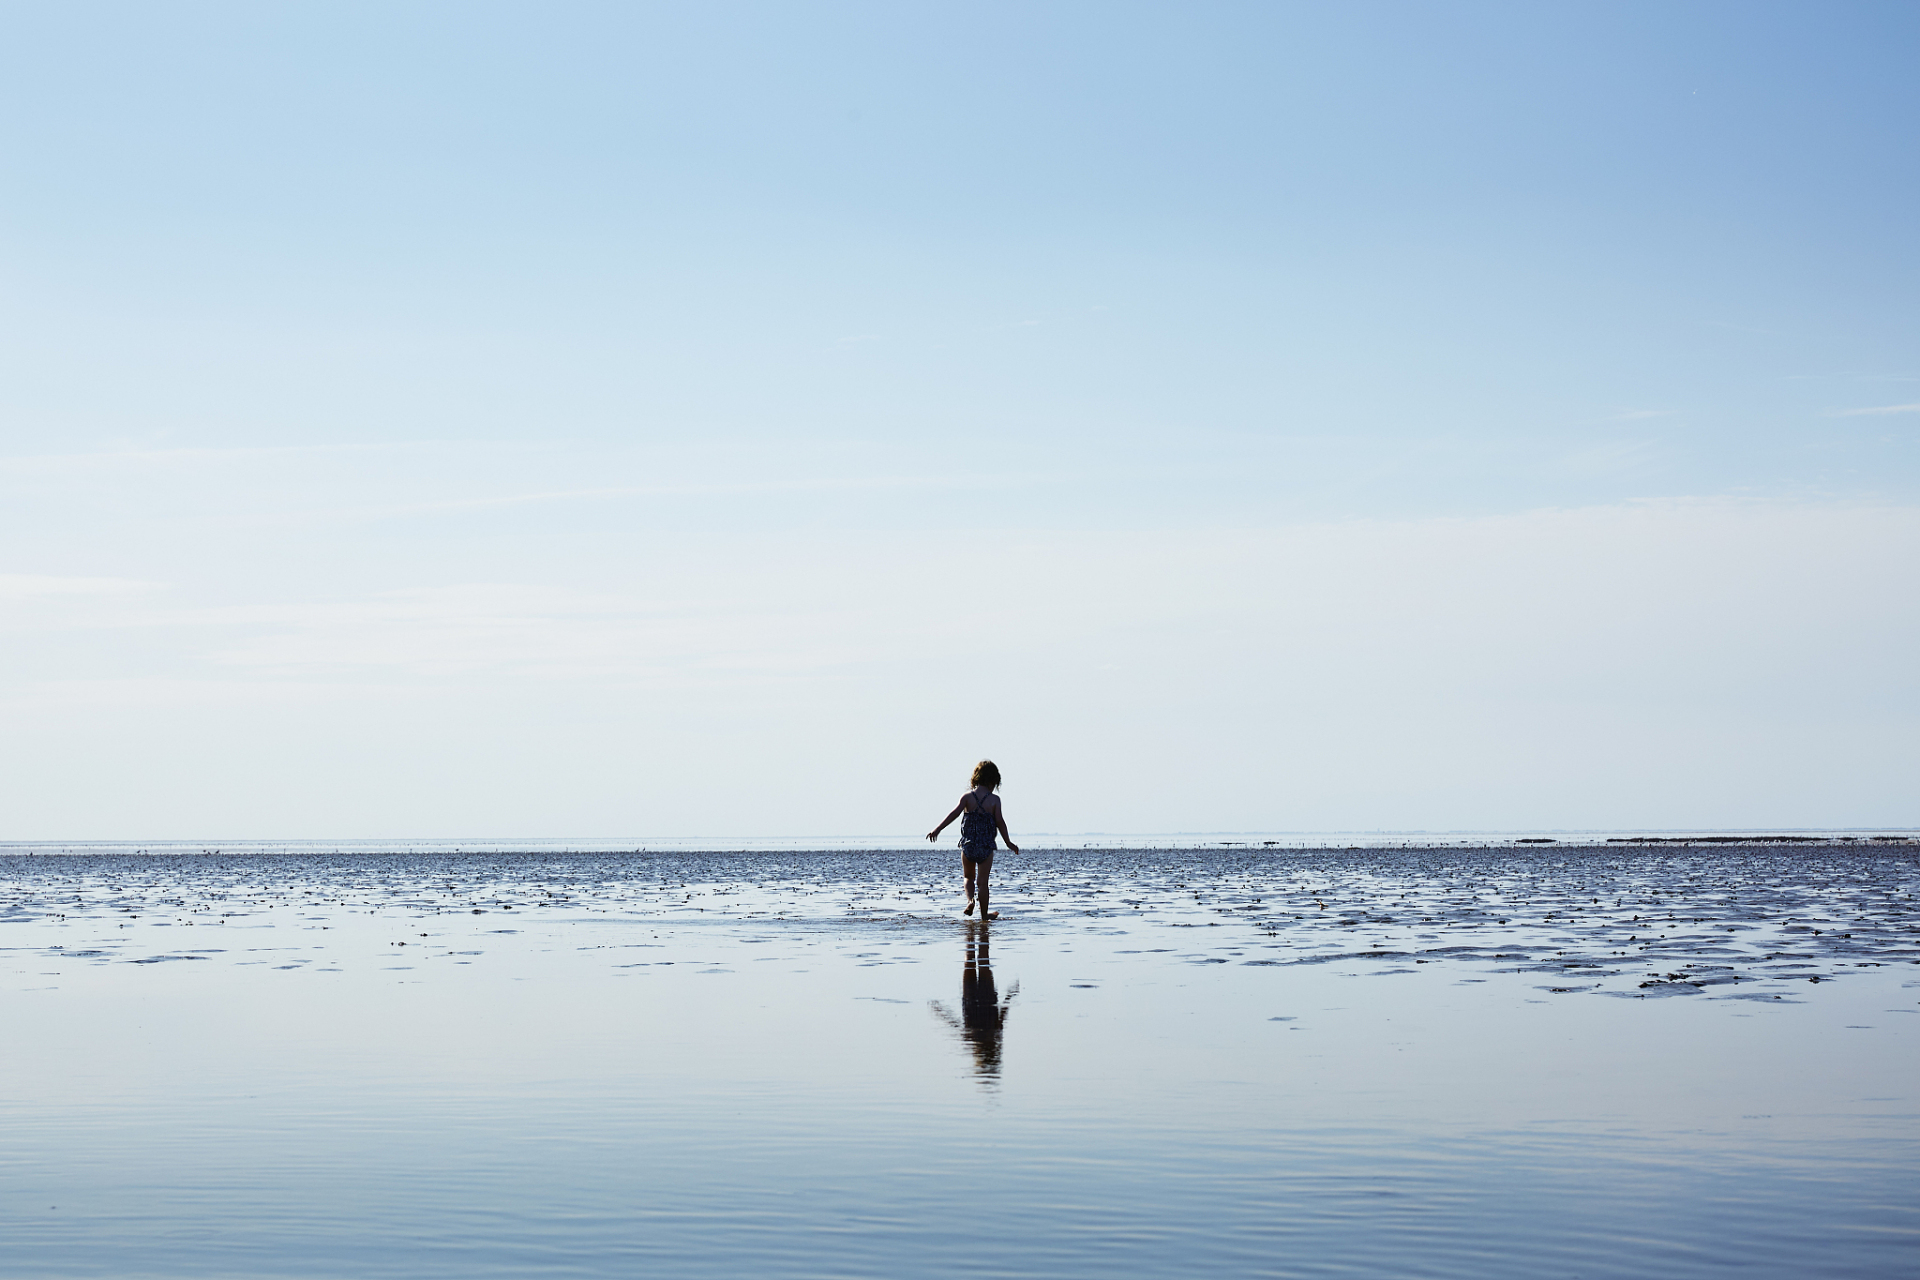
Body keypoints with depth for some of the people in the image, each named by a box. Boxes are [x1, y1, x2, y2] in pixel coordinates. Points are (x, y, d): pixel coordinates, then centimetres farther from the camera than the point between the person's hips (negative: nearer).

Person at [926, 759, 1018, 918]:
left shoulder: (968, 797, -2)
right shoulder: (994, 800, -5)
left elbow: (954, 814, -12)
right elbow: (1000, 822, -7)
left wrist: (937, 830, -11)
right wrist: (1008, 842, 3)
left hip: (967, 845, 1)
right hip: (986, 846, -1)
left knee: (969, 877, 20)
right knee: (982, 881, 7)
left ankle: (970, 900, -6)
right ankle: (984, 913, 12)